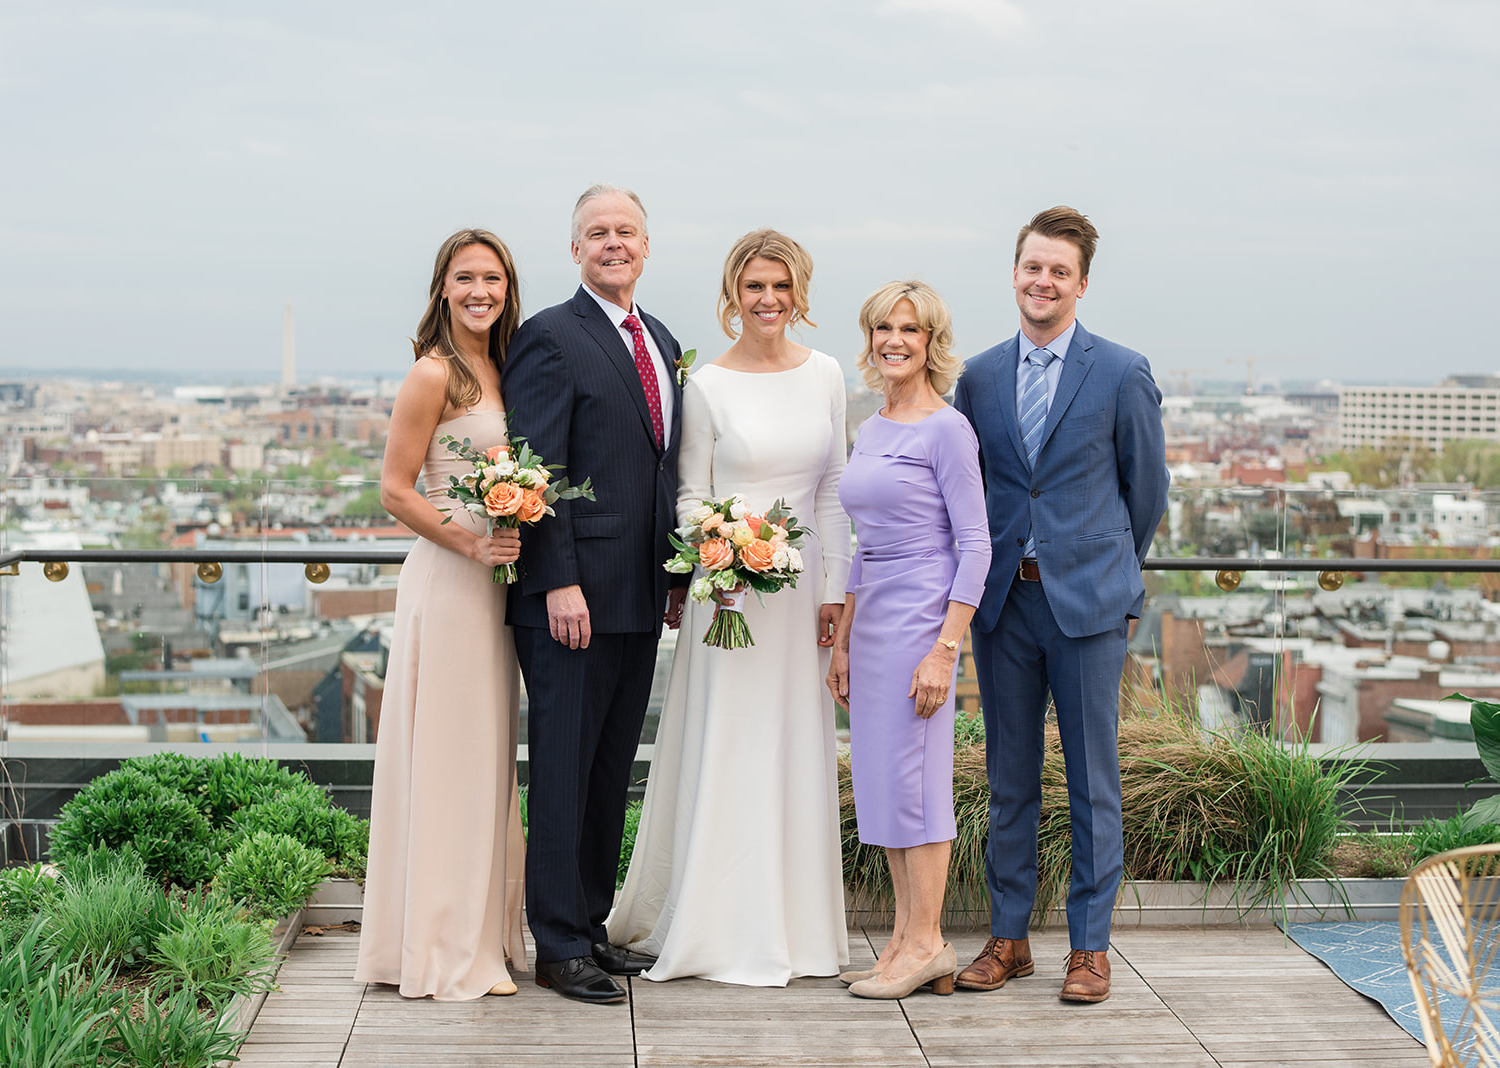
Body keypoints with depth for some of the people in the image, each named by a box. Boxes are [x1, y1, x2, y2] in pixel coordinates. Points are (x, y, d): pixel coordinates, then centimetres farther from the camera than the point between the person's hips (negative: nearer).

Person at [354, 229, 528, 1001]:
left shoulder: (499, 367, 13)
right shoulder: (433, 374, -11)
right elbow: (395, 491, -12)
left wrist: (517, 543, 5)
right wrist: (471, 542, -19)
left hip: (495, 579, 8)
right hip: (447, 581, -8)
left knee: (486, 757, 13)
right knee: (448, 758, -2)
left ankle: (480, 933, 22)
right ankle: (445, 950, 6)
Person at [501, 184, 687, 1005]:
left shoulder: (662, 344, 16)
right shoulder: (550, 338, -7)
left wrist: (680, 575, 14)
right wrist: (560, 583, -19)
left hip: (641, 598, 8)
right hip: (572, 595, -8)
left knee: (612, 770, 14)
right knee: (564, 769, -1)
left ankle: (590, 924, 24)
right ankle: (558, 946, 6)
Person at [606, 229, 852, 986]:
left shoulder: (824, 376, 7)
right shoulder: (708, 385, -3)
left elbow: (832, 489, 9)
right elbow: (690, 495, 0)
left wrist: (834, 590, 4)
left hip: (802, 586, 4)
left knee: (796, 748, 9)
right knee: (726, 747, -1)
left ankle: (795, 920, 20)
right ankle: (725, 930, 9)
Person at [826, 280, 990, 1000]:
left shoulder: (946, 429, -9)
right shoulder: (870, 432, 14)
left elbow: (974, 544, -12)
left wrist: (944, 649, -18)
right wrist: (843, 640, 16)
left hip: (921, 616, -8)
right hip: (872, 618, 8)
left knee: (911, 775, -5)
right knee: (878, 778, 9)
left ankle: (927, 945, 4)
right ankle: (904, 940, 16)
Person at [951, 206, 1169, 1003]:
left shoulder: (1123, 375, -3)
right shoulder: (979, 376, 7)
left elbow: (1146, 489, 6)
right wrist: (984, 573, 11)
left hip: (1087, 601, -3)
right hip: (1002, 600, 3)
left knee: (1093, 778, 3)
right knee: (1009, 777, 10)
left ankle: (1090, 945, 12)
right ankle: (1008, 937, 19)